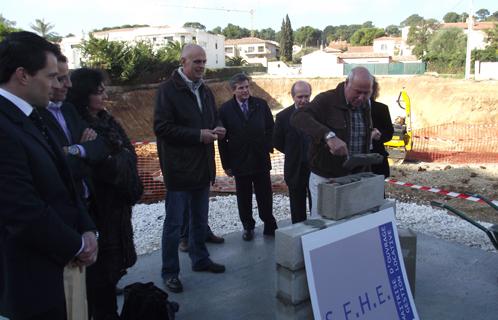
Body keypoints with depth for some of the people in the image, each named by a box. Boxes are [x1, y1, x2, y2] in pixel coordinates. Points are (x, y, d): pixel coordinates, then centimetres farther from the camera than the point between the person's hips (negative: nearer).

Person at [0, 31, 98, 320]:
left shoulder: (29, 118, 7)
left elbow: (62, 183, 9)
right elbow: (25, 213, -26)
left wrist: (87, 230, -4)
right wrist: (77, 245, -10)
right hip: (33, 279, -8)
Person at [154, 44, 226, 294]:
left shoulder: (205, 91, 13)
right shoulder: (168, 90, -11)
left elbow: (214, 118, 24)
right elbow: (161, 127, -18)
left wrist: (216, 130, 0)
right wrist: (198, 135, -20)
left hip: (202, 167, 7)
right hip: (179, 168, -7)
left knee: (200, 220, 19)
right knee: (174, 223, 2)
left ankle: (200, 259, 36)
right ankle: (169, 272, 16)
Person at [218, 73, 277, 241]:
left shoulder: (261, 104, 1)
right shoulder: (225, 109, -4)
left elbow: (270, 128, 9)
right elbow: (222, 139, -3)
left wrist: (268, 147, 0)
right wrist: (226, 163, -4)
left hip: (261, 159, 1)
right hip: (239, 162, -1)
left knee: (265, 195, 8)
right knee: (244, 197, 9)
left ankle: (269, 225, 22)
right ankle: (248, 227, 25)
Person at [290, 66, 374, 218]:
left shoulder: (365, 105, 6)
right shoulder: (326, 100, -15)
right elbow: (298, 117, -33)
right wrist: (328, 136, -45)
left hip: (354, 177, 6)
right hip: (325, 178, -5)